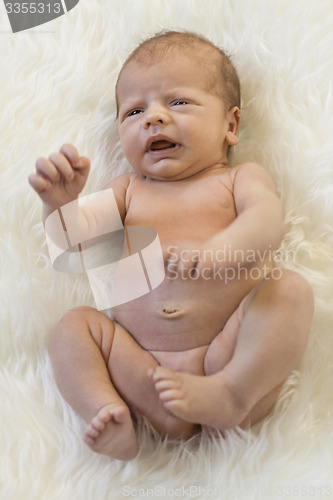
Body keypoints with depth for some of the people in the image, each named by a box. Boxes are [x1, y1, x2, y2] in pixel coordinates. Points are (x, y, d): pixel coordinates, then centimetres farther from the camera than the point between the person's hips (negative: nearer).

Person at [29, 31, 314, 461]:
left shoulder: (241, 178, 11)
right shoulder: (127, 189, 20)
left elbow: (267, 219, -12)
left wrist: (221, 250, -35)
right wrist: (61, 202, -15)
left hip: (229, 352, -2)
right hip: (142, 365, 3)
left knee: (290, 288, -21)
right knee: (73, 325, -7)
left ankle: (231, 393, -30)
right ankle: (111, 413, -23)